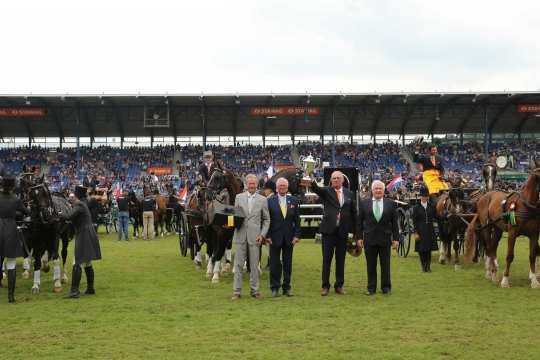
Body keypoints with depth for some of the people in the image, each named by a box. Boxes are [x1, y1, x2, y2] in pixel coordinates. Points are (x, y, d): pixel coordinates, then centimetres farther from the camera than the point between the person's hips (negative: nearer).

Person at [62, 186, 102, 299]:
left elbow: (69, 216, -25)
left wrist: (60, 214, -7)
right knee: (88, 264, 17)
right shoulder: (84, 204, 15)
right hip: (90, 235, 9)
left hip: (83, 237, -9)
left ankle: (74, 291, -14)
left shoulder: (78, 205, -12)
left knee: (77, 264, -10)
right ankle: (90, 288, 23)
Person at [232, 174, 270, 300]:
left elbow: (266, 219, 7)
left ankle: (255, 290, 13)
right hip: (241, 235, 1)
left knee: (254, 265, 4)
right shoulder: (239, 197, 7)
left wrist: (262, 234, -3)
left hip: (254, 236, -1)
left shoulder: (262, 200, 4)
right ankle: (237, 291, 8)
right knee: (238, 264, 2)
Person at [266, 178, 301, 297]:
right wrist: (267, 236, -7)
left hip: (289, 237, 2)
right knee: (274, 264, 3)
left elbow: (297, 220, 6)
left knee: (288, 264, 7)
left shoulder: (293, 201, 5)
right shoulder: (270, 201, -1)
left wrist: (296, 235, -2)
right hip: (275, 237, -2)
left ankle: (286, 287, 15)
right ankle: (275, 288, 12)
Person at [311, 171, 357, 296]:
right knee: (326, 259, 2)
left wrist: (354, 231, 8)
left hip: (343, 231, 2)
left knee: (340, 260, 8)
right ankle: (325, 286, 8)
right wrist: (312, 182, -43)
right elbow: (316, 189, -20)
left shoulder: (349, 194, 9)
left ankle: (339, 286, 17)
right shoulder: (326, 191, 1)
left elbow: (353, 213, 12)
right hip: (329, 230, -2)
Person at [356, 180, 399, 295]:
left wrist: (395, 238, 0)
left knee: (385, 264, 5)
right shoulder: (364, 203, 5)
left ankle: (386, 287, 16)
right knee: (370, 265, 5)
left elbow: (394, 222, 4)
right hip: (369, 239, 0)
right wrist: (359, 237, -1)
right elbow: (359, 222, 5)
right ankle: (371, 288, 12)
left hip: (385, 239, 0)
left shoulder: (390, 203, 5)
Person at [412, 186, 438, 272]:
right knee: (421, 249, 1)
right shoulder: (416, 207, -2)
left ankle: (428, 266, 15)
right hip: (420, 231, -2)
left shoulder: (432, 206, 5)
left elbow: (436, 217, 8)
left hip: (430, 230, 2)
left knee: (429, 249, 6)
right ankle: (423, 266, 14)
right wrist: (416, 233, -9)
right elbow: (414, 221, -3)